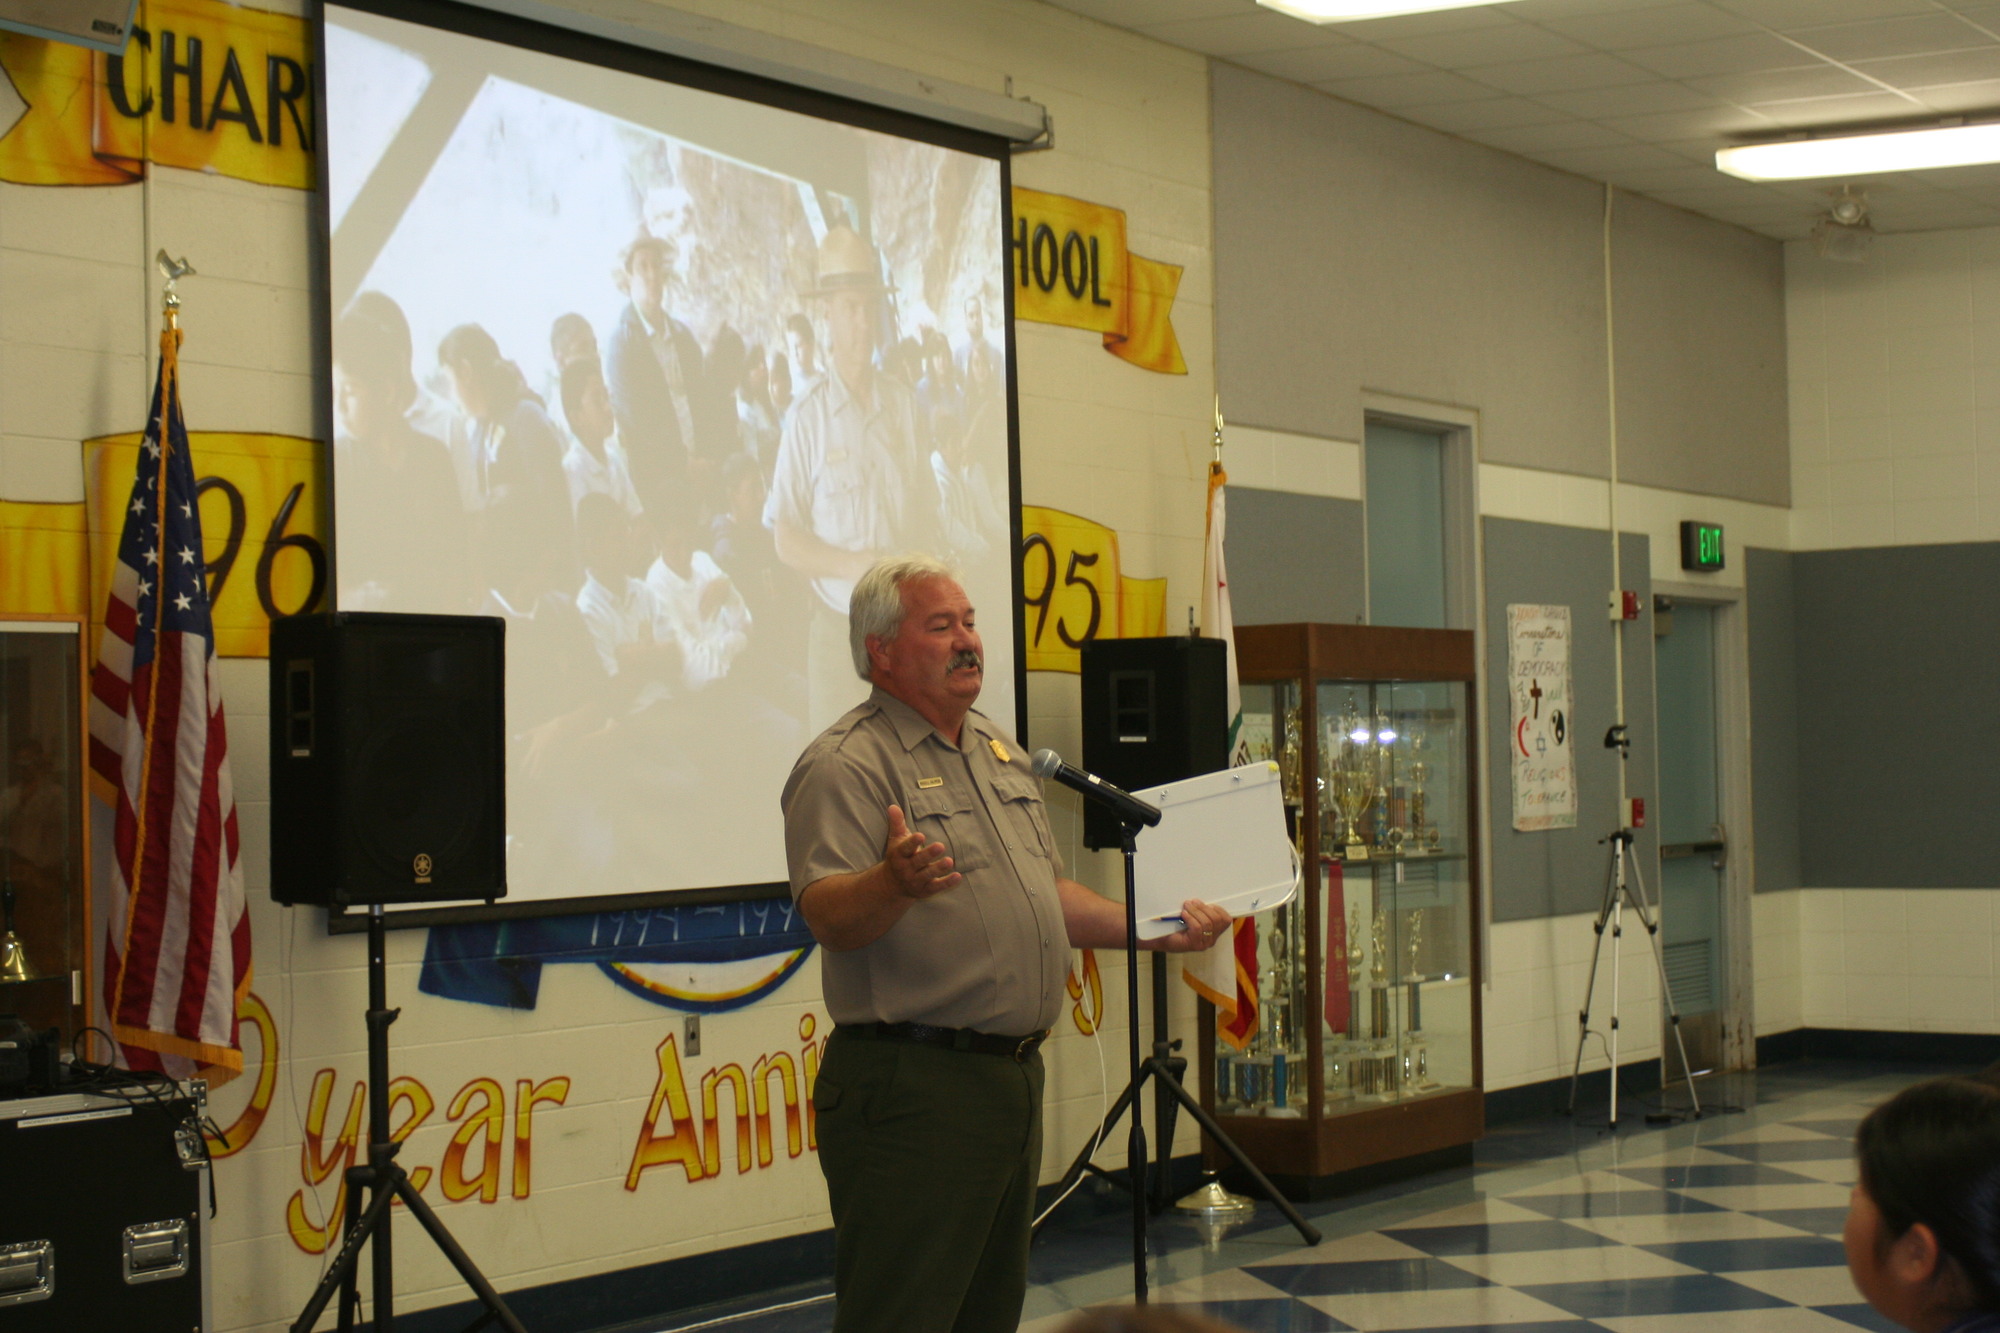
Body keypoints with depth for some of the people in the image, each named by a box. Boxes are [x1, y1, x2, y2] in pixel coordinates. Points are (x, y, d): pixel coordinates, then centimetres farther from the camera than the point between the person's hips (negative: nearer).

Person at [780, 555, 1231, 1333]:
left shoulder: (1001, 751, 18)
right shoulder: (845, 765, -11)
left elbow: (1048, 892, 25)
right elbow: (828, 917, -23)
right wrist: (894, 883, -43)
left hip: (1014, 1079, 9)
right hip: (912, 1087, -9)